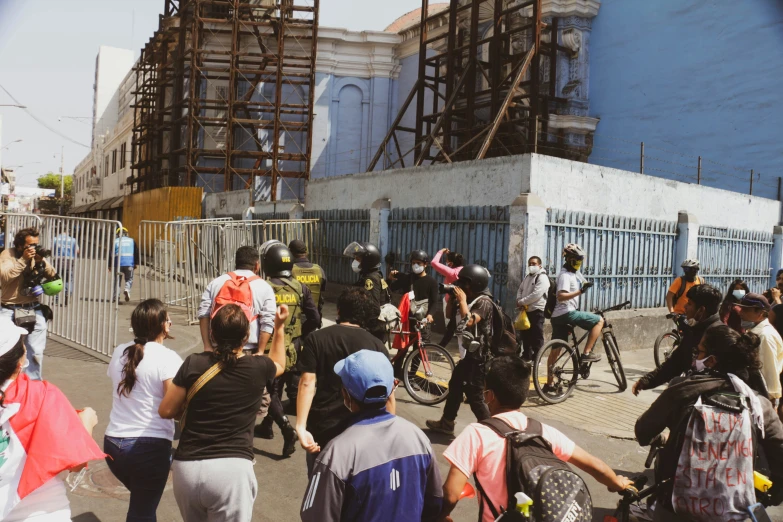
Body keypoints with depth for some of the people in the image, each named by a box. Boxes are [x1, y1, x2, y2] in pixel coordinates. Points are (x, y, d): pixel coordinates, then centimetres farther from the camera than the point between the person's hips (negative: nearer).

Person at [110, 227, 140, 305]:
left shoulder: (115, 241, 8)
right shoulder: (131, 240, 11)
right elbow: (136, 252, 7)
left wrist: (109, 265, 10)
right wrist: (136, 263, 10)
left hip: (118, 264, 0)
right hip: (129, 264, 0)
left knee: (117, 280, 11)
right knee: (129, 279, 10)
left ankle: (115, 297, 8)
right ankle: (127, 290, -19)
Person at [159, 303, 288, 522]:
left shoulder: (194, 364, -2)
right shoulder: (257, 367, -1)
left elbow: (166, 411, 6)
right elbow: (279, 365, 24)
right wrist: (279, 326, 30)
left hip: (187, 467, 3)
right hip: (232, 469, -2)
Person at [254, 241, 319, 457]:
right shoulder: (300, 288, -1)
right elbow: (315, 319, -1)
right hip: (291, 350, 5)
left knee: (270, 392, 4)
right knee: (277, 389, 21)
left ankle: (287, 429, -13)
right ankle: (267, 426, 36)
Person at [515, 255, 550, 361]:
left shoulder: (542, 277, -12)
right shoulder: (527, 277, 17)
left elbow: (536, 295, -22)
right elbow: (520, 290, 16)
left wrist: (521, 302, -16)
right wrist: (519, 302, -5)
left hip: (536, 311, -9)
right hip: (526, 311, 9)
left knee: (536, 336, -5)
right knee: (525, 335, 15)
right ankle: (526, 356, 27)